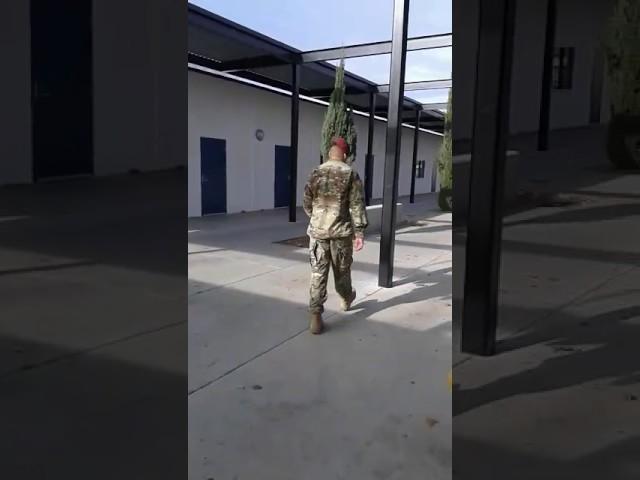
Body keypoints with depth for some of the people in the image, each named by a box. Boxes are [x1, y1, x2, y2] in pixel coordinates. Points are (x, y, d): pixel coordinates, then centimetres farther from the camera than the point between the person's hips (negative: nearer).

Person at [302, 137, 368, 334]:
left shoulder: (315, 173, 4)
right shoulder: (351, 174, -5)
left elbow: (307, 203, 11)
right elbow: (357, 205, -9)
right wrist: (359, 232, -7)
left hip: (317, 231, 2)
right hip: (341, 231, -1)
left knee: (318, 273, 3)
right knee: (342, 270, 18)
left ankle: (316, 316, -3)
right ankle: (346, 299, 43)